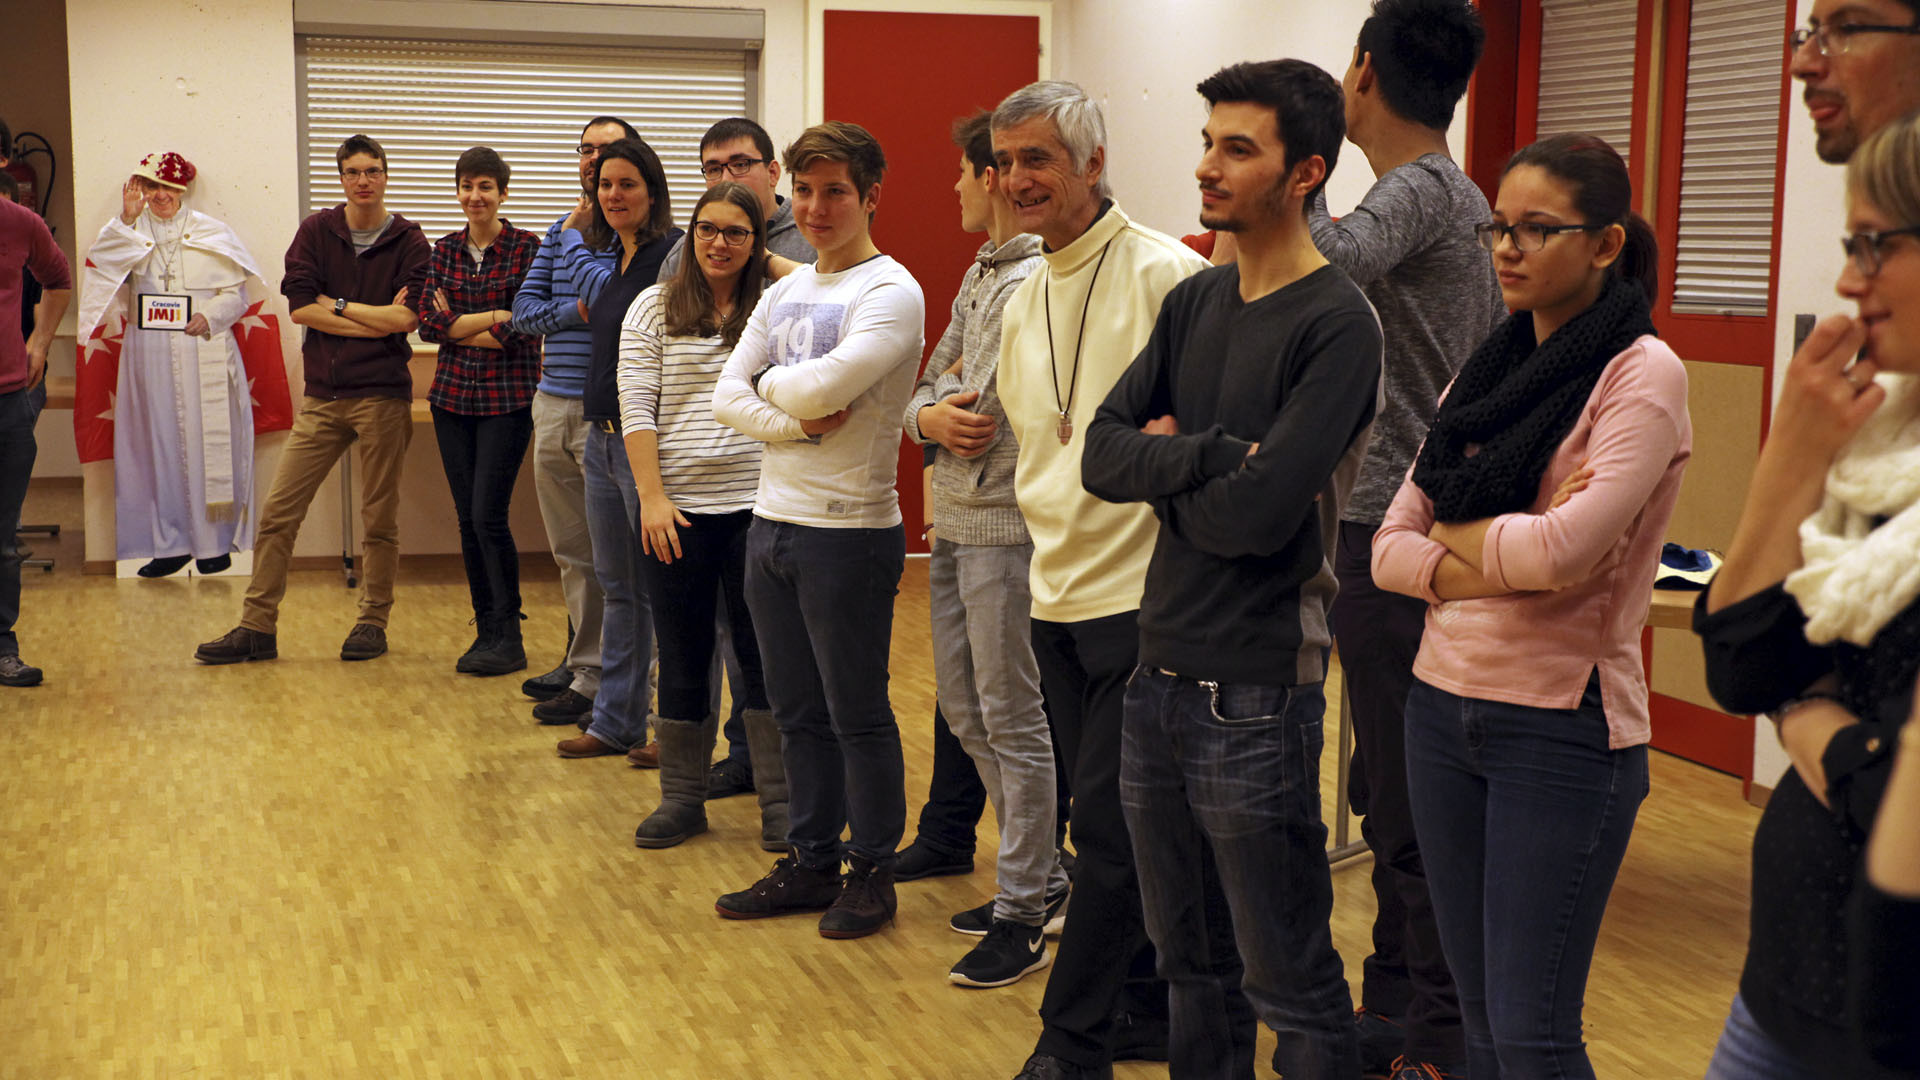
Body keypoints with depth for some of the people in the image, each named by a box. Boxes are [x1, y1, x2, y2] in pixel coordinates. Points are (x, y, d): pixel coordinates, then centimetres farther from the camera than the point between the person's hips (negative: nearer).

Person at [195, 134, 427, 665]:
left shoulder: (409, 242, 1)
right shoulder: (316, 232, 6)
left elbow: (407, 317, -11)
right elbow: (300, 307, -4)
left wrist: (336, 305, -5)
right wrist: (376, 319, -9)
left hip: (383, 394, -2)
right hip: (322, 396, 2)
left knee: (380, 520, 6)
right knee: (278, 512, 0)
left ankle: (373, 621, 20)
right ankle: (257, 626, 7)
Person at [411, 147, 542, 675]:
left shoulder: (527, 248, -4)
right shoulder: (445, 249, 10)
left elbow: (526, 329, -12)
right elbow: (427, 321, 0)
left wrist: (458, 324, -7)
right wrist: (491, 321, -10)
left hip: (507, 398, -5)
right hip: (453, 395, 5)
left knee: (489, 516, -9)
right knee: (467, 518, 6)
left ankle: (509, 638, 2)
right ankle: (486, 631, 16)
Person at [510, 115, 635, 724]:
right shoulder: (560, 230, 15)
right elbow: (524, 309, 11)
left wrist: (576, 238, -9)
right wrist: (575, 311, -8)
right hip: (553, 404, 7)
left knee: (608, 553, -2)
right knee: (570, 552, 14)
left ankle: (594, 680, 3)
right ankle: (582, 659, 26)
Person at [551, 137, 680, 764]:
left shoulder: (670, 254, -12)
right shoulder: (617, 261, 15)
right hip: (602, 435, 9)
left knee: (660, 588, -1)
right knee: (617, 588, 14)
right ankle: (616, 722, 23)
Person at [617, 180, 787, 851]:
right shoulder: (655, 308, 5)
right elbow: (636, 409, -1)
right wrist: (652, 496, -8)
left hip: (757, 505, -1)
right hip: (676, 507, 1)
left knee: (767, 652, 3)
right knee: (682, 657, 9)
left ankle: (779, 800, 14)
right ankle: (683, 798, 21)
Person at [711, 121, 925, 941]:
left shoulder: (891, 293, -11)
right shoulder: (785, 292, 12)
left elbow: (822, 387, -23)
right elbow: (728, 397, 6)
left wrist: (771, 381, -3)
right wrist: (794, 423, -11)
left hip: (848, 533, -7)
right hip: (771, 523, 7)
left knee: (858, 715, 4)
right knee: (798, 713, 15)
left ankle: (872, 873, 17)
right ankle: (811, 863, 27)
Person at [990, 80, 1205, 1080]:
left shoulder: (1162, 274, -12)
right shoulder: (1022, 304, 14)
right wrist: (1055, 539, 15)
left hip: (1141, 593, -8)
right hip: (1057, 596, 8)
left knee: (1110, 828, -2)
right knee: (1108, 820, 15)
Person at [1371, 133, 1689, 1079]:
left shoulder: (1642, 376, -9)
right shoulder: (1487, 371, 11)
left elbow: (1566, 547, -22)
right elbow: (1390, 546, 5)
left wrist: (1454, 537, -5)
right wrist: (1495, 565, -12)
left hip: (1561, 725, -6)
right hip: (1444, 706, 6)